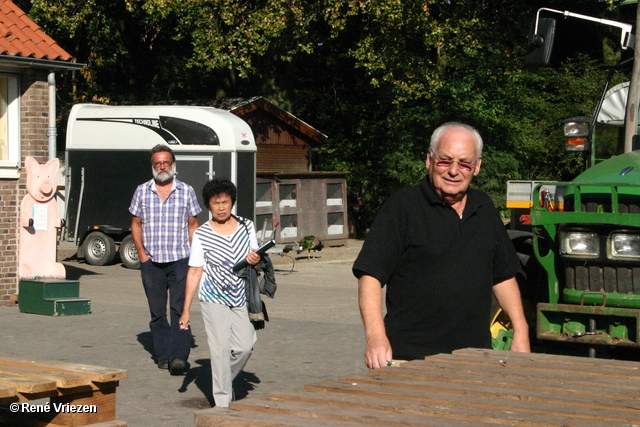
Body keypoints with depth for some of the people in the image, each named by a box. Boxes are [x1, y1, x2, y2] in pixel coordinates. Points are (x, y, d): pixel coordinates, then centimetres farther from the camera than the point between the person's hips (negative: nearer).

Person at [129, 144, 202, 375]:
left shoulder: (186, 191, 6)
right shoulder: (142, 191, 8)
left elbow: (192, 225, 11)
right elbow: (136, 224, 13)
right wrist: (142, 253, 3)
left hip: (180, 260, -2)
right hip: (151, 263, 2)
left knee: (179, 310, -11)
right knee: (157, 311, 6)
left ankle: (179, 356, -17)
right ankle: (163, 355, 14)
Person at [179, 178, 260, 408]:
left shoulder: (246, 226, 6)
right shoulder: (201, 234, -4)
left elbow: (254, 256, 18)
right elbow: (194, 272, -3)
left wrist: (255, 260, -9)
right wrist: (186, 310, -6)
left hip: (242, 300, 3)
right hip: (214, 298, -3)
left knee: (245, 346, -4)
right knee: (220, 348, -8)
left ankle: (224, 379, 25)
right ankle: (222, 401, -1)